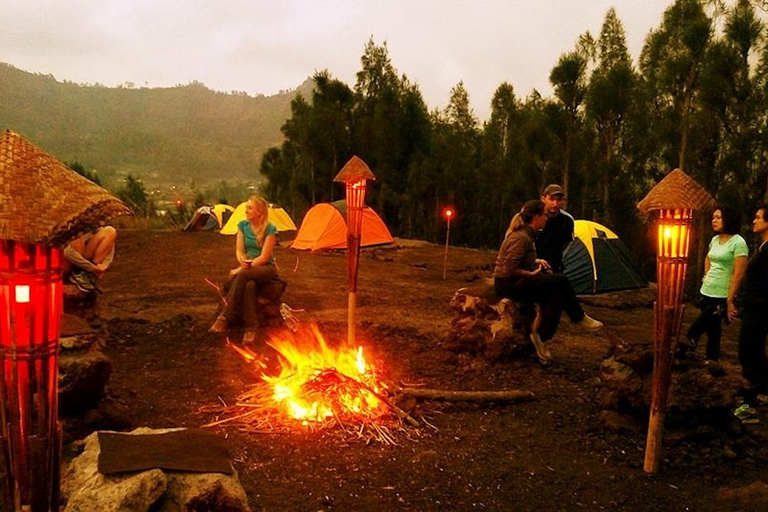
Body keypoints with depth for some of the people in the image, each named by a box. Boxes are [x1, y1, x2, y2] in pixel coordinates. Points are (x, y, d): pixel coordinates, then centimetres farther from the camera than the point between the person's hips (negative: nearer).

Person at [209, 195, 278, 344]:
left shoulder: (270, 229, -13)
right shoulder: (243, 225, 4)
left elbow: (263, 257, -16)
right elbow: (239, 251, 4)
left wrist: (241, 269, -21)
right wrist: (243, 262, -20)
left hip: (266, 268, -4)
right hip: (248, 268, 4)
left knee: (243, 275, -38)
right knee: (249, 285, -36)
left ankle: (224, 319, -37)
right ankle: (250, 327, -32)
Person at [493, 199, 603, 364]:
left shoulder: (524, 233, 10)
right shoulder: (521, 238, -21)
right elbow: (509, 270, -25)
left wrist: (536, 261, 7)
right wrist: (532, 274, -12)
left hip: (515, 282, 10)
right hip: (508, 284, -10)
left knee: (556, 297, -4)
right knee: (561, 281, -13)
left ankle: (541, 338, -3)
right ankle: (579, 317, 7)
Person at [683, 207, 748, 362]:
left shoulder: (738, 243, -13)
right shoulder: (715, 240, 9)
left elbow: (738, 274, -16)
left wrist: (730, 300, -18)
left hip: (721, 297, -7)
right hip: (706, 292, 7)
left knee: (699, 326, -7)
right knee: (712, 328, 15)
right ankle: (712, 360, 26)